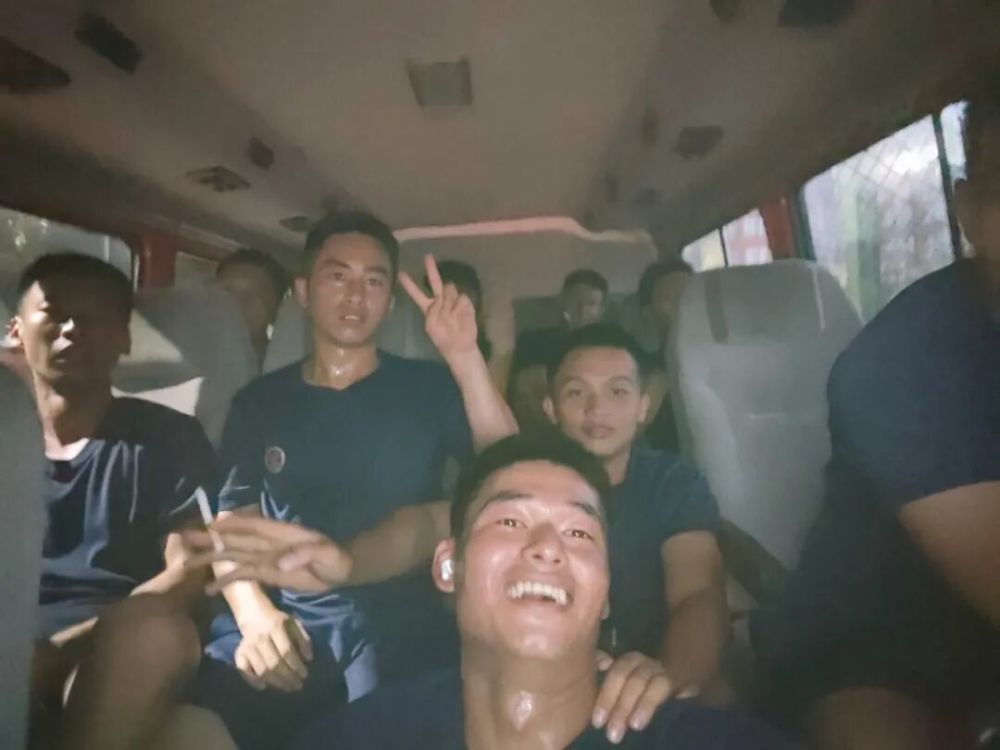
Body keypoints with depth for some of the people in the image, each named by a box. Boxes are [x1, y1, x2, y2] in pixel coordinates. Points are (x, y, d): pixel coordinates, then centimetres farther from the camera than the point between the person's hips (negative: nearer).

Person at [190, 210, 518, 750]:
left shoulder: (428, 388, 8)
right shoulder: (260, 401, 13)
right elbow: (232, 523, 10)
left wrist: (465, 357, -17)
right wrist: (254, 614, -9)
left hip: (399, 629, -2)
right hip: (282, 627, 2)